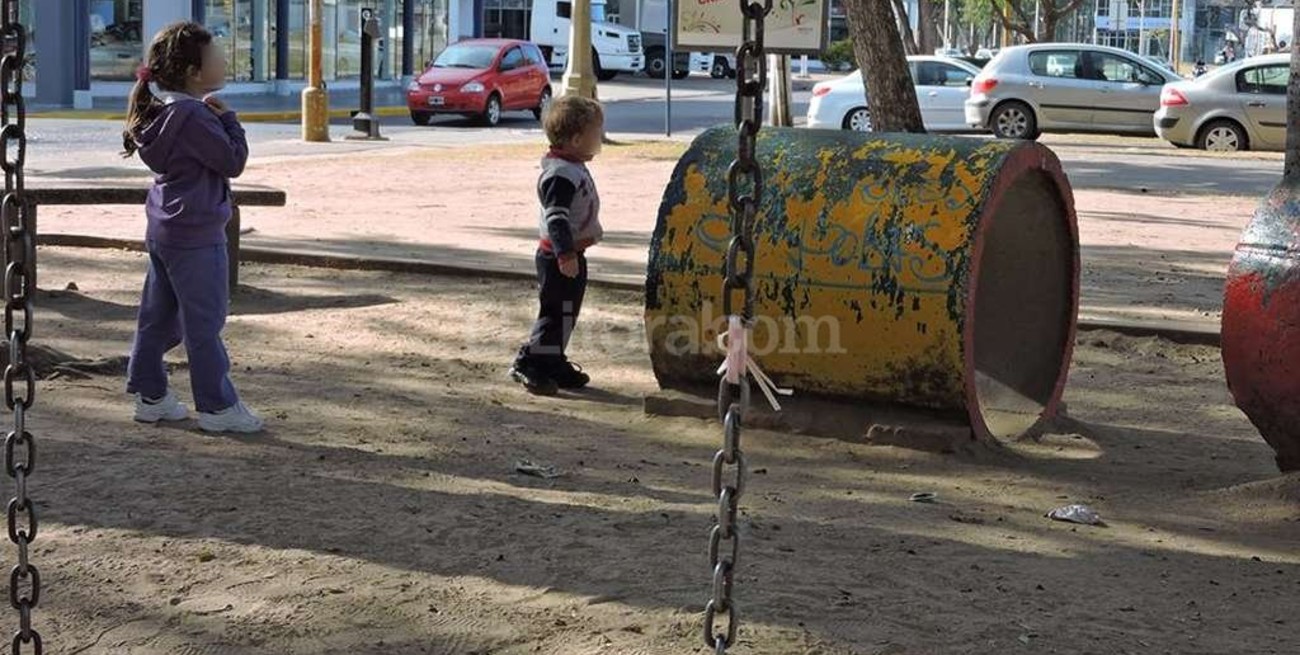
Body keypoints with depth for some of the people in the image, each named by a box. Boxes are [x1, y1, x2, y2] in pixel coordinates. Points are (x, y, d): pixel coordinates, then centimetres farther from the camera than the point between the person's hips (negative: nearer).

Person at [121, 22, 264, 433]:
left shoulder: (162, 109, 8)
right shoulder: (194, 117, -21)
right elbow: (233, 162, -16)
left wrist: (214, 117, 5)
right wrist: (227, 119, -5)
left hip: (163, 229, 10)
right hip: (196, 234, -10)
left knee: (158, 316, 15)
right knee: (205, 321, -1)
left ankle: (149, 395, 23)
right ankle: (217, 407, 6)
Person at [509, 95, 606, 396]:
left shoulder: (576, 168, 13)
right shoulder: (561, 174, -21)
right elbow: (556, 216, -28)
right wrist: (566, 253, -34)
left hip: (570, 255, 10)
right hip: (559, 258, -10)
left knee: (565, 314, 15)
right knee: (556, 313, -8)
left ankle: (554, 363, 24)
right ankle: (528, 364, -3)